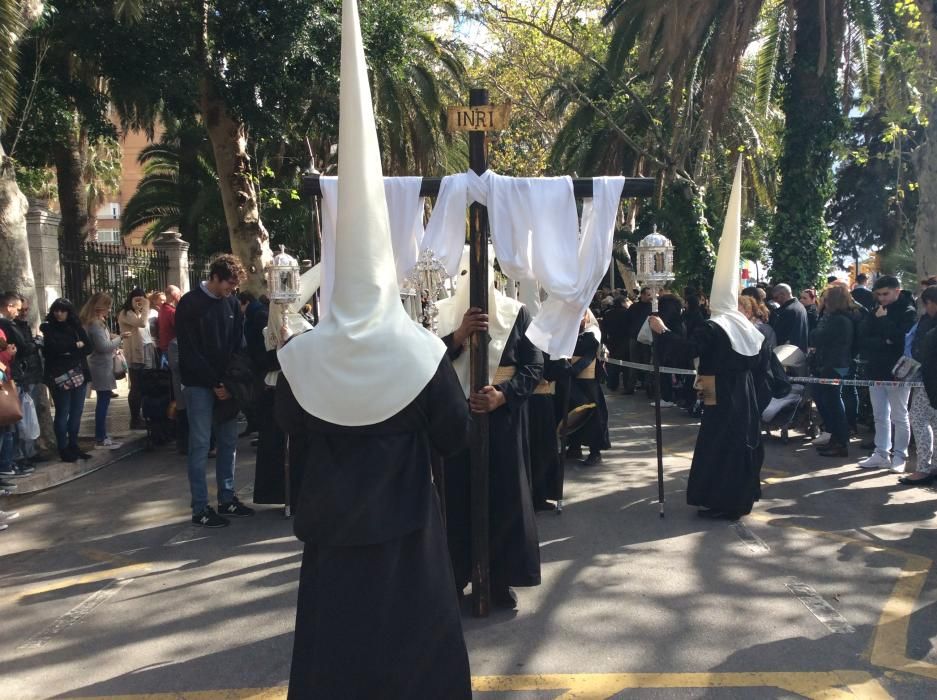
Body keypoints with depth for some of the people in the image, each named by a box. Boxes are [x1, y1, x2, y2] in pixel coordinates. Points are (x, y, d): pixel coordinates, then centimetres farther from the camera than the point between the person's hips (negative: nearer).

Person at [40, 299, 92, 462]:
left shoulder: (76, 327, 12)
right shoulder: (47, 328, 1)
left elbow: (88, 348, 5)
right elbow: (51, 348, -13)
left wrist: (66, 350, -7)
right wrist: (75, 346, -6)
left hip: (79, 374, 4)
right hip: (59, 376, -4)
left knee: (76, 412, 7)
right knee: (62, 413, -1)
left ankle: (73, 446, 17)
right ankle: (63, 449, 5)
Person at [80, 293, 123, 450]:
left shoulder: (97, 322, 14)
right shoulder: (95, 324, -17)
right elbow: (103, 347, -20)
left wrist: (111, 337, 3)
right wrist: (118, 339, -7)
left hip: (102, 366, 10)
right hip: (101, 367, -10)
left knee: (103, 401, 13)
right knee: (103, 401, -6)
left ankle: (102, 435, 19)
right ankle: (100, 439, -2)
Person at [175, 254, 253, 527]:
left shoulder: (232, 303, 8)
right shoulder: (190, 304, -8)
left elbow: (239, 346, 8)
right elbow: (189, 353, -11)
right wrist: (215, 384, -13)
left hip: (226, 385, 6)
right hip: (200, 386, -5)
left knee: (228, 443, 9)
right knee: (200, 446, -2)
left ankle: (227, 499, 20)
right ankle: (200, 509, 4)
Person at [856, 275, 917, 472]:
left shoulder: (908, 312, -6)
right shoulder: (876, 312, 10)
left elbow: (903, 338, -21)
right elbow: (863, 339, 3)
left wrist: (884, 320, -14)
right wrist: (883, 342, -14)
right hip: (876, 371, 6)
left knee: (899, 416, 4)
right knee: (880, 416, 11)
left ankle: (899, 455, 12)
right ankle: (881, 454, 18)